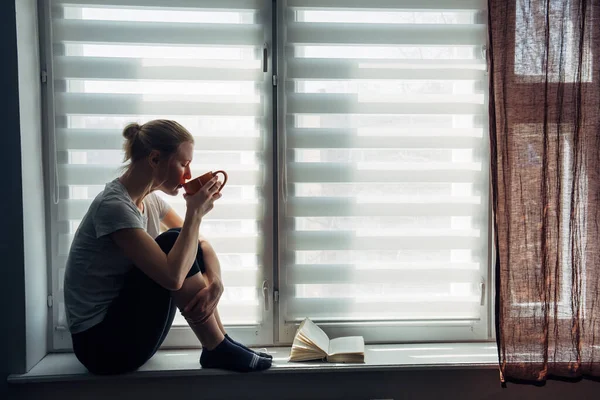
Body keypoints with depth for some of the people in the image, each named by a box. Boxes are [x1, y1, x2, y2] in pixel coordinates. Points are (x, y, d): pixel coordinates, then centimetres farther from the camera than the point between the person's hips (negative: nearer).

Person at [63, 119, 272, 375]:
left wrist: (216, 284, -14)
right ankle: (217, 350, -10)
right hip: (101, 343, -8)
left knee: (190, 249, -1)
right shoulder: (113, 206, -23)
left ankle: (220, 343, 2)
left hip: (124, 322, 9)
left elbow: (201, 244, 7)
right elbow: (172, 276, -32)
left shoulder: (150, 200, 5)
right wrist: (195, 212, -22)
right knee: (174, 243, -23)